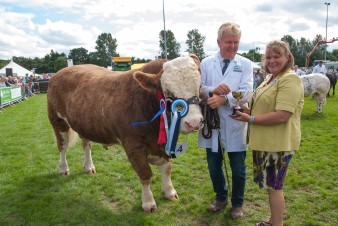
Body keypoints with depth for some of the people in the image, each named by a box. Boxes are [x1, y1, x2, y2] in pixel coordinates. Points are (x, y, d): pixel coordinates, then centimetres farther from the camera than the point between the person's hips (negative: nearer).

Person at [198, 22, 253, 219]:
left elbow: (246, 92, -11)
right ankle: (221, 197, 42)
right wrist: (212, 90, -22)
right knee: (214, 167, 16)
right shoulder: (206, 63, 5)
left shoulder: (245, 64, 1)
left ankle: (238, 203, 36)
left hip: (235, 125, -1)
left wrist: (223, 99, -24)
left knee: (238, 169, 11)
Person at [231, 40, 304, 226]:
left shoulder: (290, 79, -17)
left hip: (278, 143, -9)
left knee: (274, 186, 5)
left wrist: (250, 119, -21)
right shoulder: (270, 78, 13)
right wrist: (247, 110, 3)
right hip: (265, 141, 9)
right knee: (270, 184, 20)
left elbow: (282, 115, -27)